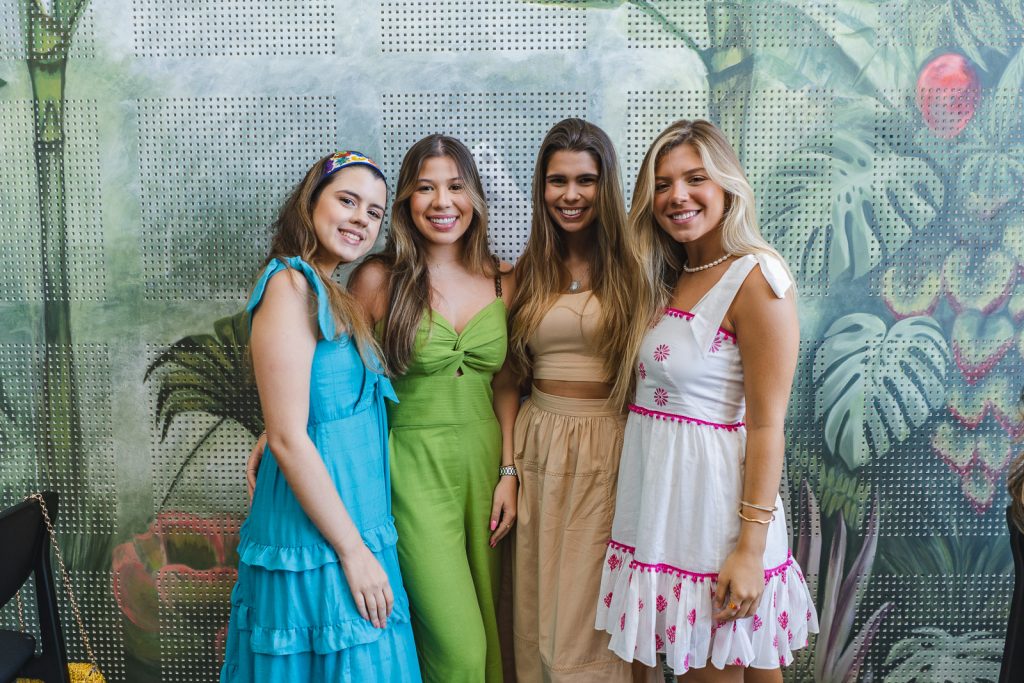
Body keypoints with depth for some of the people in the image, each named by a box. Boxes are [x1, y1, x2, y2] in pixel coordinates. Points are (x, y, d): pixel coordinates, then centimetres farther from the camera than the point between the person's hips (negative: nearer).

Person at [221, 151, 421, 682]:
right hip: (317, 542, -9)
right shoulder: (290, 286, -16)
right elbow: (288, 438, -20)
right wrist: (354, 550, -17)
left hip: (350, 527, 9)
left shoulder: (333, 295, 11)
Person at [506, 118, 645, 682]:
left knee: (592, 616, 5)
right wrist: (508, 469, 4)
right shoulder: (528, 271, 7)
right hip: (539, 444, 4)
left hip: (608, 446, -4)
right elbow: (512, 376, 10)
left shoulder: (631, 269, -5)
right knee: (536, 611, 14)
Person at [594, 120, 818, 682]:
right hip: (656, 487, 7)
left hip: (711, 484, -7)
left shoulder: (756, 278, -13)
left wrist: (752, 546, -17)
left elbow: (766, 424, -16)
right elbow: (653, 385, 10)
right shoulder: (667, 279, 10)